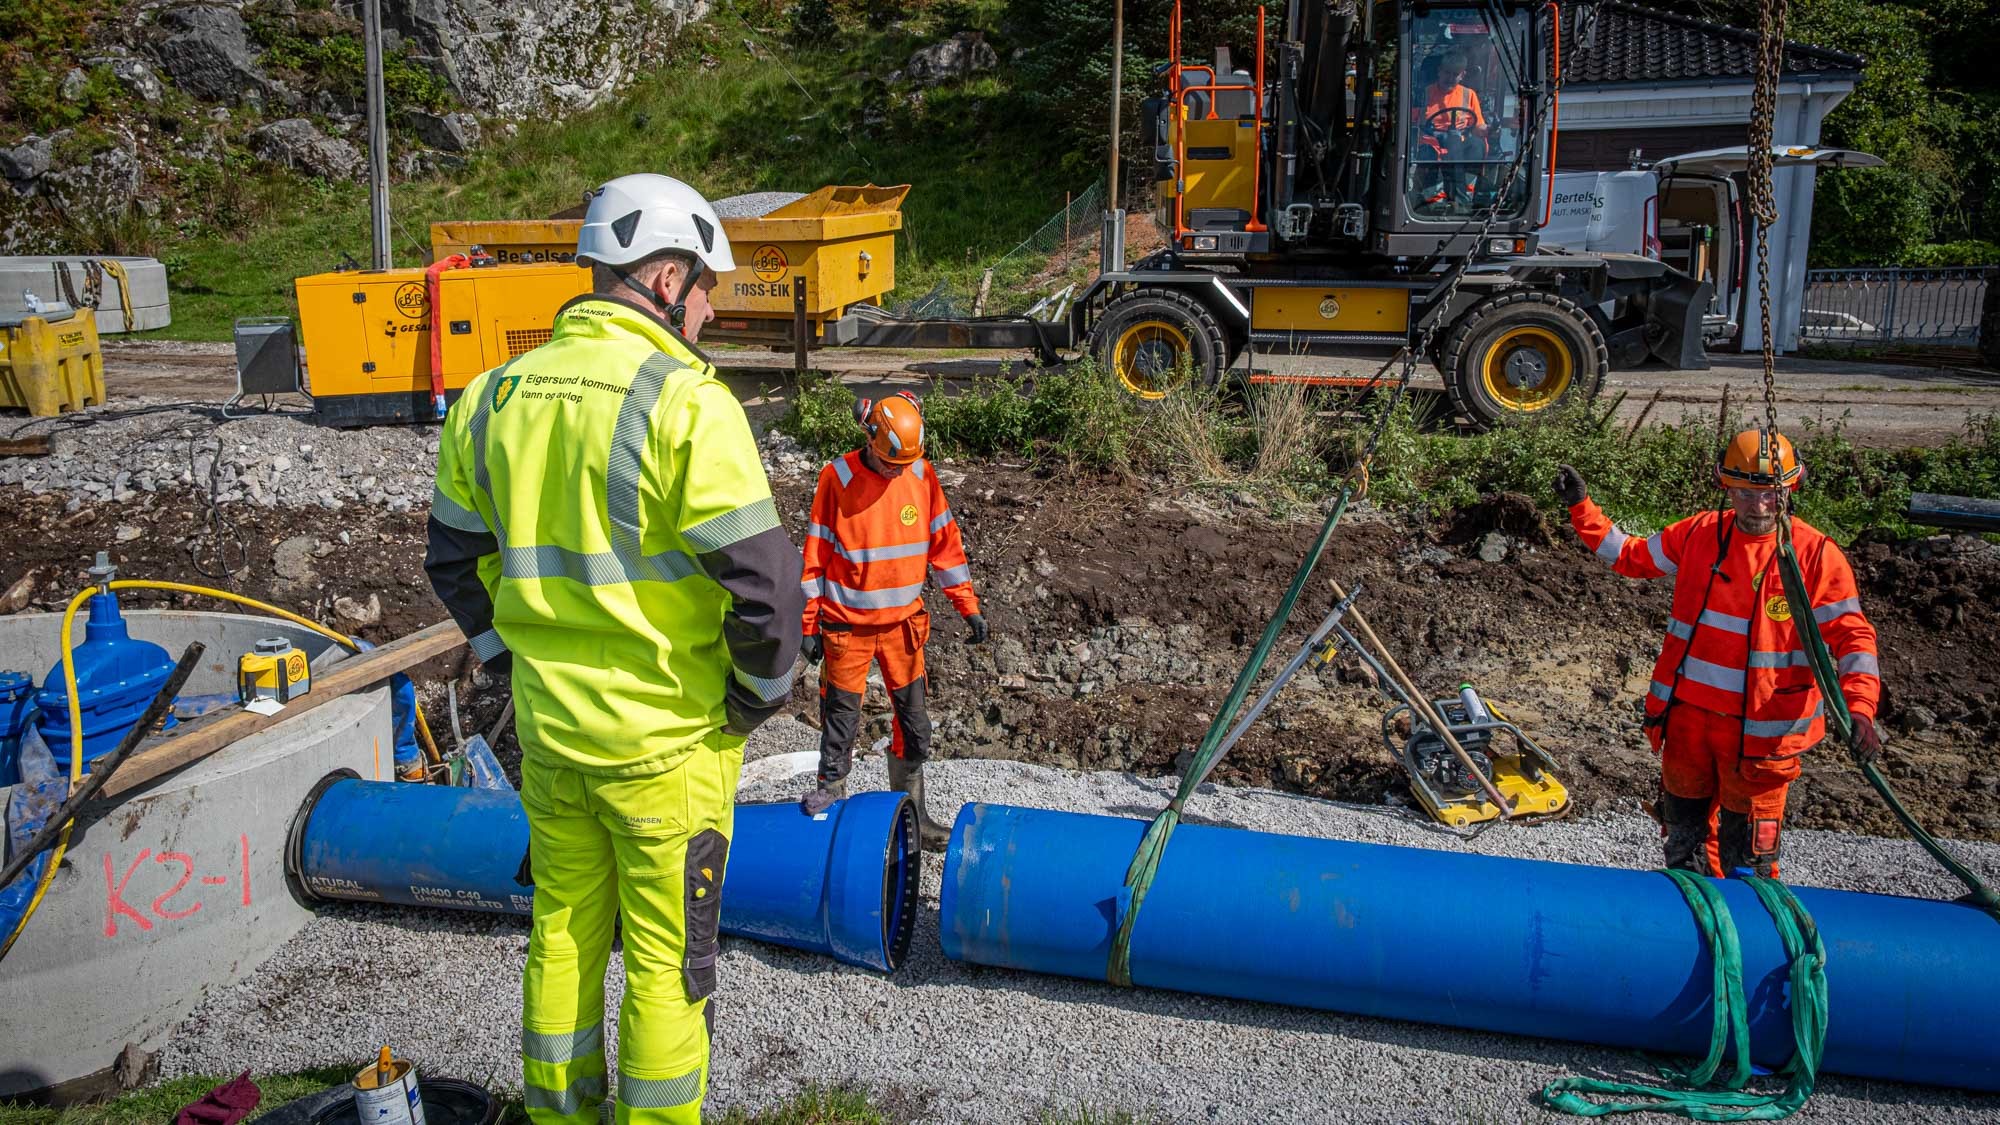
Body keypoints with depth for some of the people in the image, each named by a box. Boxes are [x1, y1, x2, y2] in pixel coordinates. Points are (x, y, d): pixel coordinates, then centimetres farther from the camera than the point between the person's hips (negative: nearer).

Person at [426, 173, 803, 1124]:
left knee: (564, 937, 22)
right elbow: (762, 580, -22)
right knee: (666, 957, 10)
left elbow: (455, 561, 13)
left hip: (548, 733, 6)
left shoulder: (497, 396, 3)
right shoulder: (684, 400, -18)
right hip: (669, 742, -6)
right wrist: (760, 693, -6)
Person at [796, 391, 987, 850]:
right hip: (847, 623, -3)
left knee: (914, 723, 8)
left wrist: (969, 607, 3)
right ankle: (831, 792, 22)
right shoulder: (838, 477, -10)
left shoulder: (922, 475, -1)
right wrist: (810, 624, -5)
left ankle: (912, 813, 21)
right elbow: (816, 555, -5)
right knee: (841, 717, 4)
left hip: (903, 622, 3)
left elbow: (945, 543, 6)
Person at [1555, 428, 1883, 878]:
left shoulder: (1816, 554, -10)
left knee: (1747, 853, 5)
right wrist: (1582, 506, 6)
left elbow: (1852, 635, -10)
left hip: (1761, 730, -4)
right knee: (1685, 840, 21)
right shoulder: (1699, 534, -1)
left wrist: (1860, 709, -24)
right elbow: (1631, 556, 13)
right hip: (1687, 715, 4)